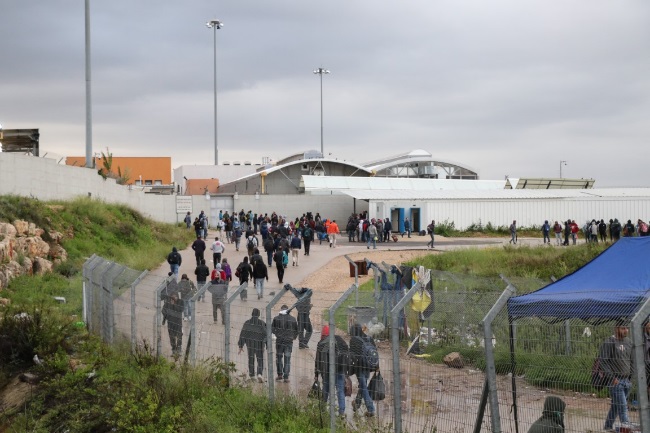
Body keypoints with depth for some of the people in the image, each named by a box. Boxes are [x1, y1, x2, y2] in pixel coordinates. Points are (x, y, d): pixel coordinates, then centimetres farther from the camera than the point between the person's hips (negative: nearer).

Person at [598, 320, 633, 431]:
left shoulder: (628, 342, 13)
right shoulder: (608, 343, -10)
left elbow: (632, 360, 23)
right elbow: (603, 361, -13)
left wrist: (632, 375, 12)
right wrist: (612, 377, -17)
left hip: (627, 380, 7)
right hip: (615, 380, -7)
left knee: (615, 405, 13)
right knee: (622, 406, -11)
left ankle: (608, 426, 25)